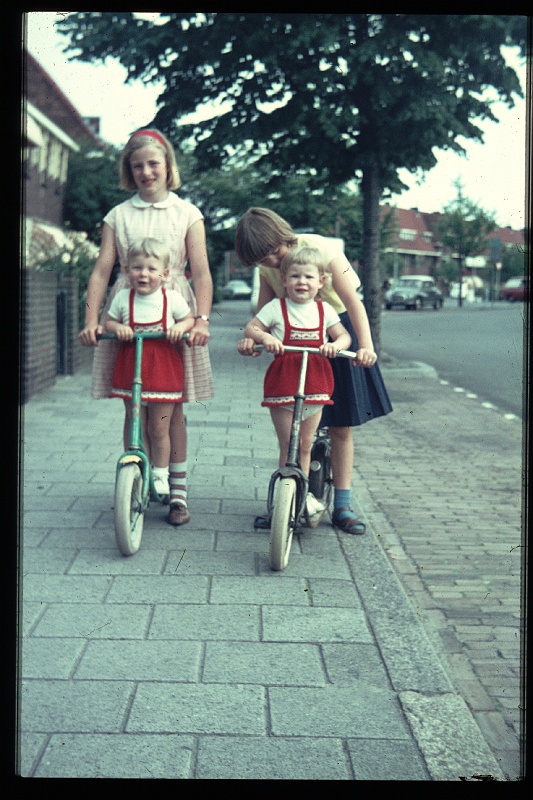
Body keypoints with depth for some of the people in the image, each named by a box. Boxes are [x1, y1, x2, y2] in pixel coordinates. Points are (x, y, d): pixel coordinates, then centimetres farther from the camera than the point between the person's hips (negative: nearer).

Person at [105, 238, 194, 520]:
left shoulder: (172, 298, -2)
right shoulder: (123, 298, 3)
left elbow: (190, 318, 8)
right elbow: (108, 321, 11)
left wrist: (180, 327, -14)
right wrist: (117, 328, -11)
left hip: (163, 369, -2)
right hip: (130, 367, 2)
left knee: (159, 430, 2)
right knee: (137, 429, 7)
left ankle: (160, 476, 18)